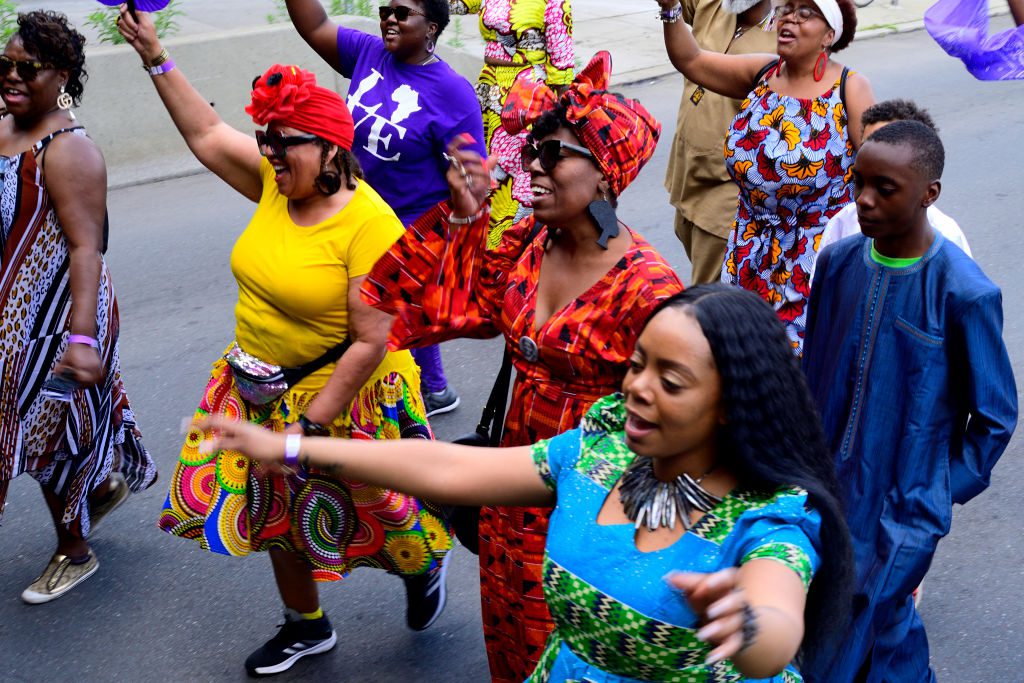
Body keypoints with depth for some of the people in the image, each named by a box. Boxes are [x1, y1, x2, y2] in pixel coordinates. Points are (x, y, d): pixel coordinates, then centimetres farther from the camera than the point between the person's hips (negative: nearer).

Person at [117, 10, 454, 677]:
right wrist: (155, 55, 5)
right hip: (262, 391, 7)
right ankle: (307, 628, 44)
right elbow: (207, 134, 7)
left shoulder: (370, 225, -26)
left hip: (342, 397, -7)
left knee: (373, 518, 13)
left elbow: (371, 344, -25)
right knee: (279, 519, 21)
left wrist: (309, 425, -22)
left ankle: (426, 566, 47)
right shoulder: (277, 183, -5)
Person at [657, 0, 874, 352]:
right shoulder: (763, 73, 4)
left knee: (806, 345, 1)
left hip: (818, 257, -5)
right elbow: (690, 60, 6)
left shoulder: (849, 88, -9)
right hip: (753, 251, 5)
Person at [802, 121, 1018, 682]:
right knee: (889, 618, 23)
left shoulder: (964, 293, -19)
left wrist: (946, 491, -5)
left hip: (903, 505, -4)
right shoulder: (839, 262, -4)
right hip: (829, 487, 5)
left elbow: (995, 417, -7)